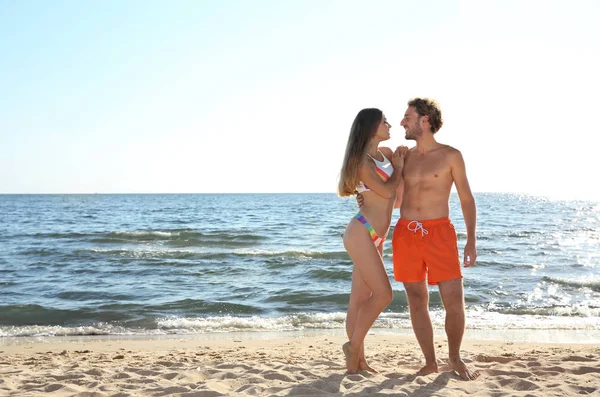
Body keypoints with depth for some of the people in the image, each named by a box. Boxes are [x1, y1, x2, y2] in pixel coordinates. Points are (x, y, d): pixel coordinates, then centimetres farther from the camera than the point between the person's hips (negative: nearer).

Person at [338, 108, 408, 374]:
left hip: (375, 238, 8)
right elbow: (386, 191, -15)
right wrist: (398, 168, 1)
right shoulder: (361, 161, -11)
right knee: (383, 294, -11)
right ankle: (353, 345, 3)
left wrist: (404, 156, 11)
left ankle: (357, 360, 15)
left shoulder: (386, 153, 13)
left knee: (360, 299, 9)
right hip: (361, 233, -8)